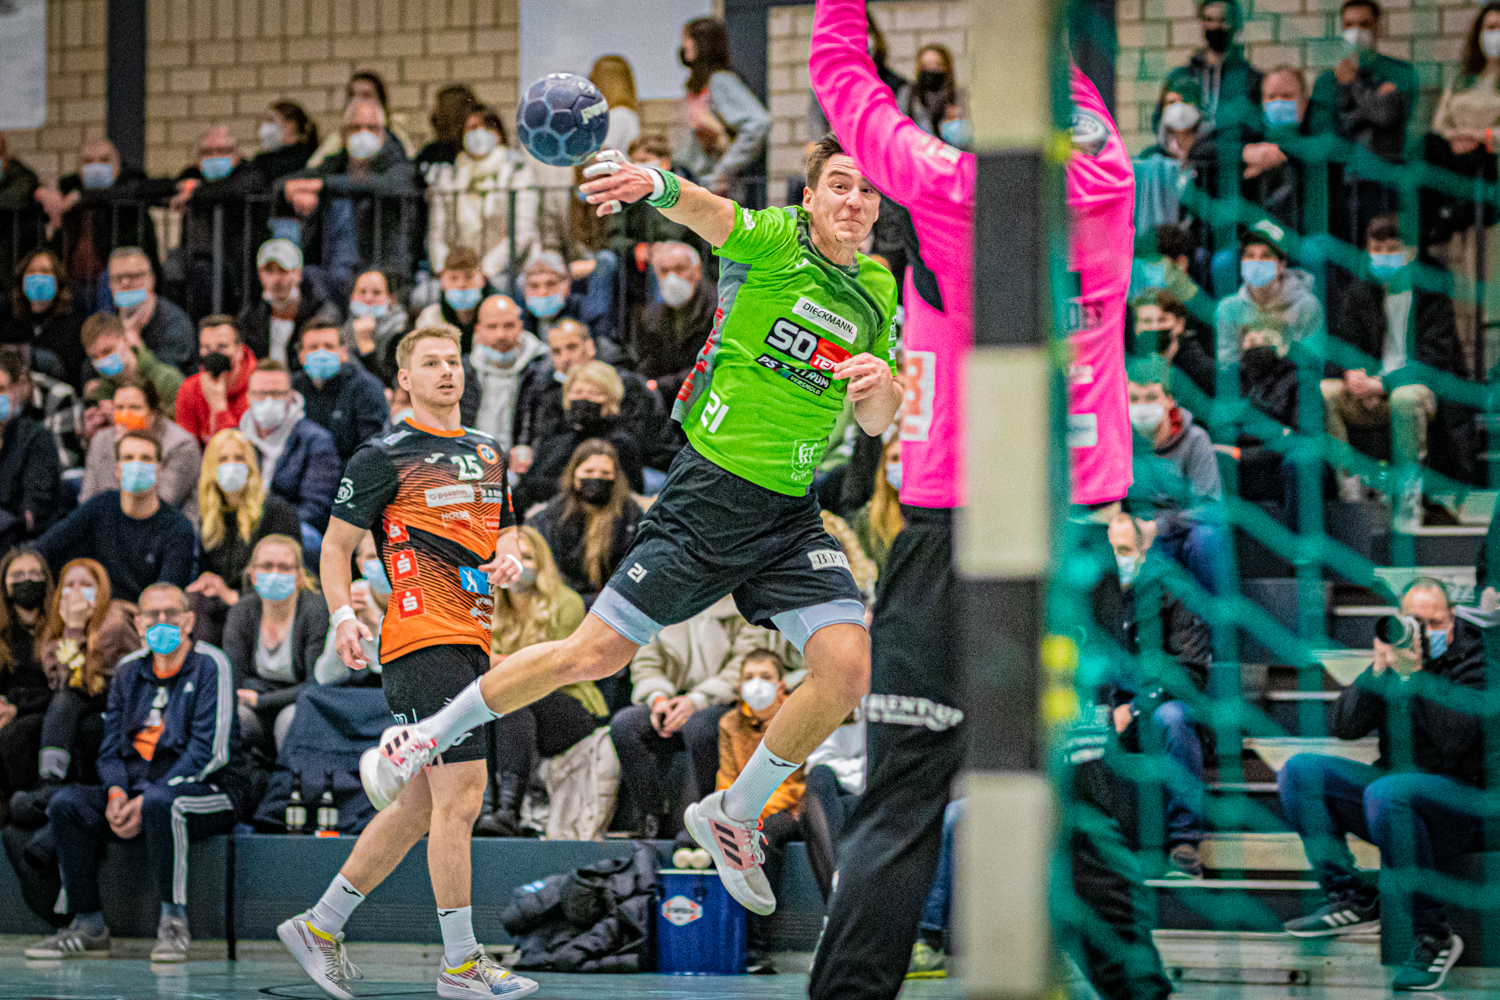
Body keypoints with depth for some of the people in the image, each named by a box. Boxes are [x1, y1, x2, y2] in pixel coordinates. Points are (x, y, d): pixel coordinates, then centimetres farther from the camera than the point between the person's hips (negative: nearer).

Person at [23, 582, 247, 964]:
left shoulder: (209, 666, -5)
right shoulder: (129, 671, 14)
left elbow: (209, 751, -14)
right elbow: (112, 746, 12)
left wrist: (147, 801, -20)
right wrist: (116, 793, -12)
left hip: (208, 791, -6)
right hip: (138, 786, 6)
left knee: (161, 803, -39)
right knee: (66, 803, -17)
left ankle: (174, 922, -27)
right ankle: (89, 926, -13)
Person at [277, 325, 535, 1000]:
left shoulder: (488, 454, 20)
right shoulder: (384, 457, -1)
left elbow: (504, 531, 30)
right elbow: (336, 543, 1)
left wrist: (510, 558, 6)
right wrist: (343, 615, -15)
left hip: (472, 640, 8)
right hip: (422, 637, -8)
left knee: (419, 805, 10)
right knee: (460, 795, -12)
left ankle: (319, 927, 21)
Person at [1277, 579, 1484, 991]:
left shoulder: (1475, 659, -8)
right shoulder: (1396, 654, 8)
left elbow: (1454, 737, -23)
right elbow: (1343, 726, -1)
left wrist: (1414, 674, -26)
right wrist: (1378, 671, -13)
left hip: (1466, 800, -7)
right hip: (1399, 780, 7)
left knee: (1385, 794, -38)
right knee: (1300, 771, -6)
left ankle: (1434, 938, -28)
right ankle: (1352, 898, -5)